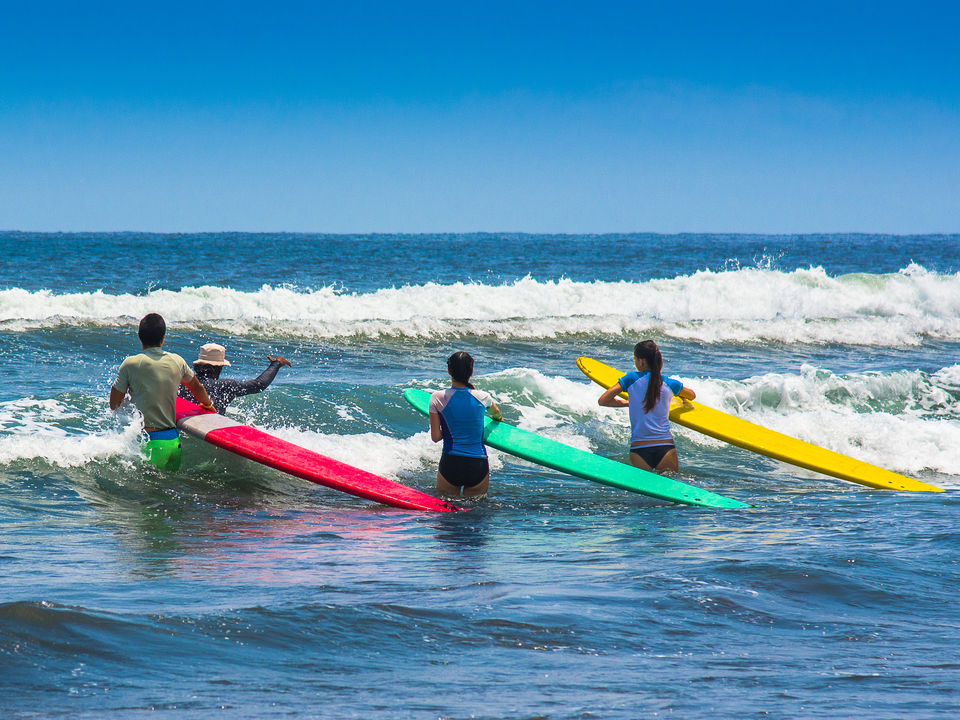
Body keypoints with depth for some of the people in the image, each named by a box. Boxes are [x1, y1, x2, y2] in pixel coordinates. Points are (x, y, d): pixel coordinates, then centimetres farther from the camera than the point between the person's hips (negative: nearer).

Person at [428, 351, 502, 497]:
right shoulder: (482, 397, -1)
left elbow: (435, 437, -3)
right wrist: (498, 417, 49)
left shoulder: (438, 398, -6)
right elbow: (496, 413, 25)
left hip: (450, 465, 0)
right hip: (478, 466, 1)